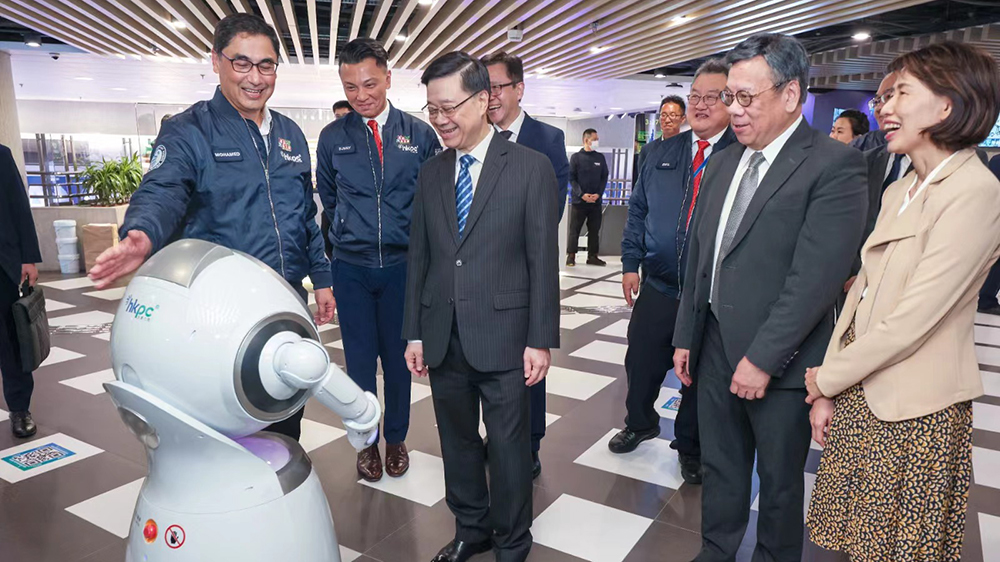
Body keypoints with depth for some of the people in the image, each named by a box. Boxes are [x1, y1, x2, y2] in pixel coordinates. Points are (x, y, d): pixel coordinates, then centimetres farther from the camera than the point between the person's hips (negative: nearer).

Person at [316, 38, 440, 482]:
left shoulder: (419, 134, -1)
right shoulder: (332, 137, 1)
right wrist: (347, 235, 11)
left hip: (402, 265, 0)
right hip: (351, 267, 1)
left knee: (398, 357, 11)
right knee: (360, 359, 9)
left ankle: (396, 439, 30)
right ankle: (367, 442, 28)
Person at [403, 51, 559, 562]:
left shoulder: (531, 167, -6)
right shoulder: (431, 172, 8)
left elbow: (543, 260, -7)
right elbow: (419, 257, 9)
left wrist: (541, 339, -9)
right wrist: (414, 333, 8)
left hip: (502, 336, -4)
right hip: (443, 338, 4)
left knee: (508, 447, 9)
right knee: (457, 442, 17)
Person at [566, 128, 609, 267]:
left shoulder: (600, 158, 9)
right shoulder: (576, 157, 0)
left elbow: (604, 177, 9)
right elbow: (571, 178, -3)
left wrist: (598, 194, -7)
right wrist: (581, 194, -14)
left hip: (596, 201, 3)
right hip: (579, 200, -3)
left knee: (594, 229, 7)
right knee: (574, 229, 0)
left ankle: (592, 256, 14)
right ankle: (571, 255, 7)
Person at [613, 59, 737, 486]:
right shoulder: (663, 153, 7)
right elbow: (638, 209, 11)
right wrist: (630, 263, 5)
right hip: (657, 287, 4)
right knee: (640, 364, 14)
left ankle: (689, 447, 36)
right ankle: (640, 423, 43)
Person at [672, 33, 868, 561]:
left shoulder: (835, 164, -12)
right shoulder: (722, 162, 9)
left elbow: (816, 276, -20)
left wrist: (763, 358, -19)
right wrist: (685, 336, 11)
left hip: (780, 360, -5)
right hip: (716, 347, 6)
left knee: (779, 479, 15)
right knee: (719, 467, 19)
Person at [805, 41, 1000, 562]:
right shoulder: (900, 190, 8)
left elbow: (911, 321, -22)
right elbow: (862, 291, 6)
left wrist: (826, 377, -9)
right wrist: (827, 391, 4)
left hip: (912, 411, -7)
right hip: (858, 392, 7)